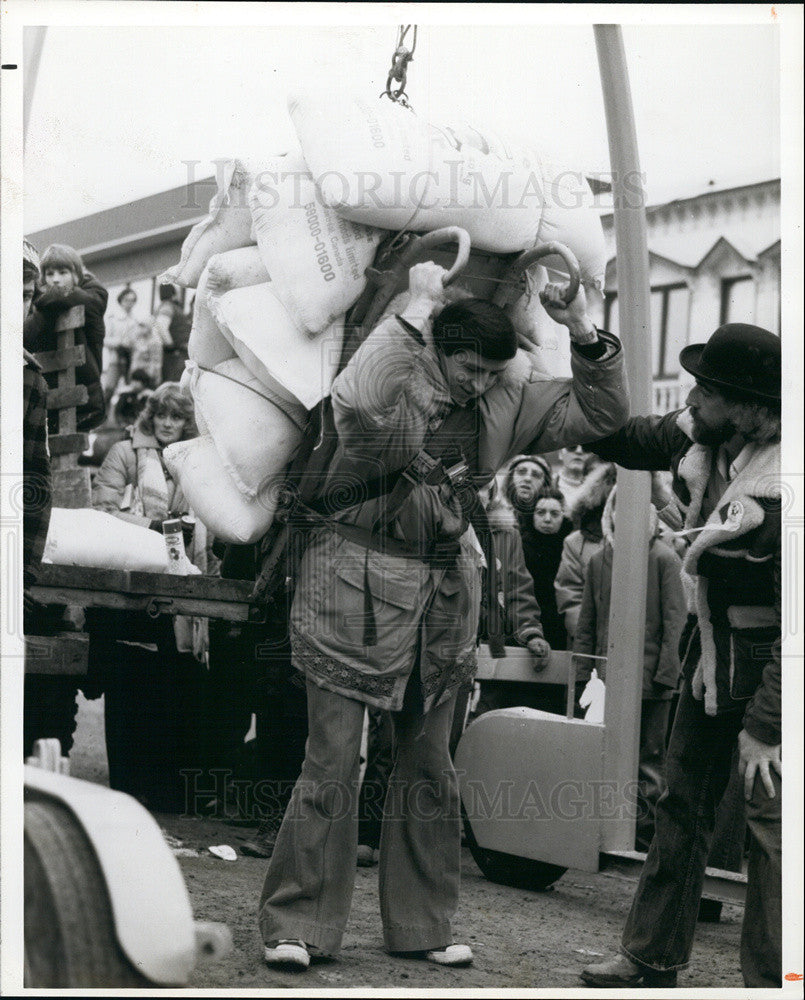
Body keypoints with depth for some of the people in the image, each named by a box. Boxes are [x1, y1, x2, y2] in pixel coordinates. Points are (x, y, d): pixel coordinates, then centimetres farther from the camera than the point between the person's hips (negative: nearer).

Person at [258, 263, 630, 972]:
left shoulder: (506, 402, 1)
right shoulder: (392, 388, -14)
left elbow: (603, 414, 5)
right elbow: (354, 399, -39)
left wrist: (585, 335, -11)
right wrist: (415, 312, -30)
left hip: (443, 595, 5)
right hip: (357, 587, -5)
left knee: (429, 767, 12)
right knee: (332, 762, -4)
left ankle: (421, 926, 23)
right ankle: (297, 926, 6)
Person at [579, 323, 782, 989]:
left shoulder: (783, 489, -29)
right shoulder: (700, 438, -6)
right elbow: (625, 439, 15)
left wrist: (764, 724, -24)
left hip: (768, 666, -8)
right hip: (712, 653, 8)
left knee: (770, 822, -6)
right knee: (683, 806, 14)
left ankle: (769, 982, 4)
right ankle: (653, 959, 25)